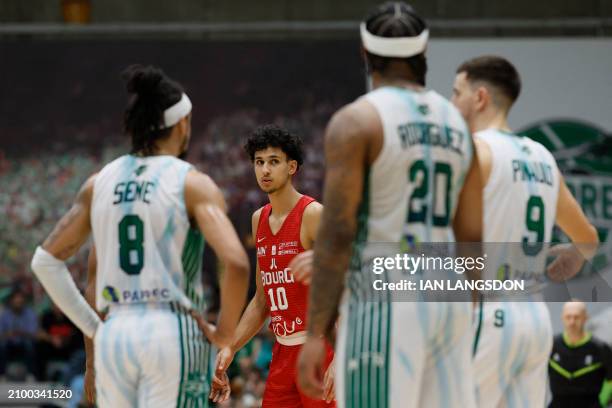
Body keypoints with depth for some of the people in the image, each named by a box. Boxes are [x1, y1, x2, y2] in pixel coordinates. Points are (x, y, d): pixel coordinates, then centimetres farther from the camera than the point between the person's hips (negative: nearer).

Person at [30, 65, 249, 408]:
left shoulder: (99, 183, 11)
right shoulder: (192, 184, -4)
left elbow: (45, 261, 15)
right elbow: (236, 263, -17)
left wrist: (91, 327, 16)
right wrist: (225, 331, -3)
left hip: (113, 336, 5)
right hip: (173, 333, -5)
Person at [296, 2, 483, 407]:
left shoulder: (356, 121, -5)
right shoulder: (457, 124, 14)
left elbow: (337, 235, -11)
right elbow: (470, 237, 13)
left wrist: (316, 333, -10)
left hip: (384, 302, -6)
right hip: (448, 302, 6)